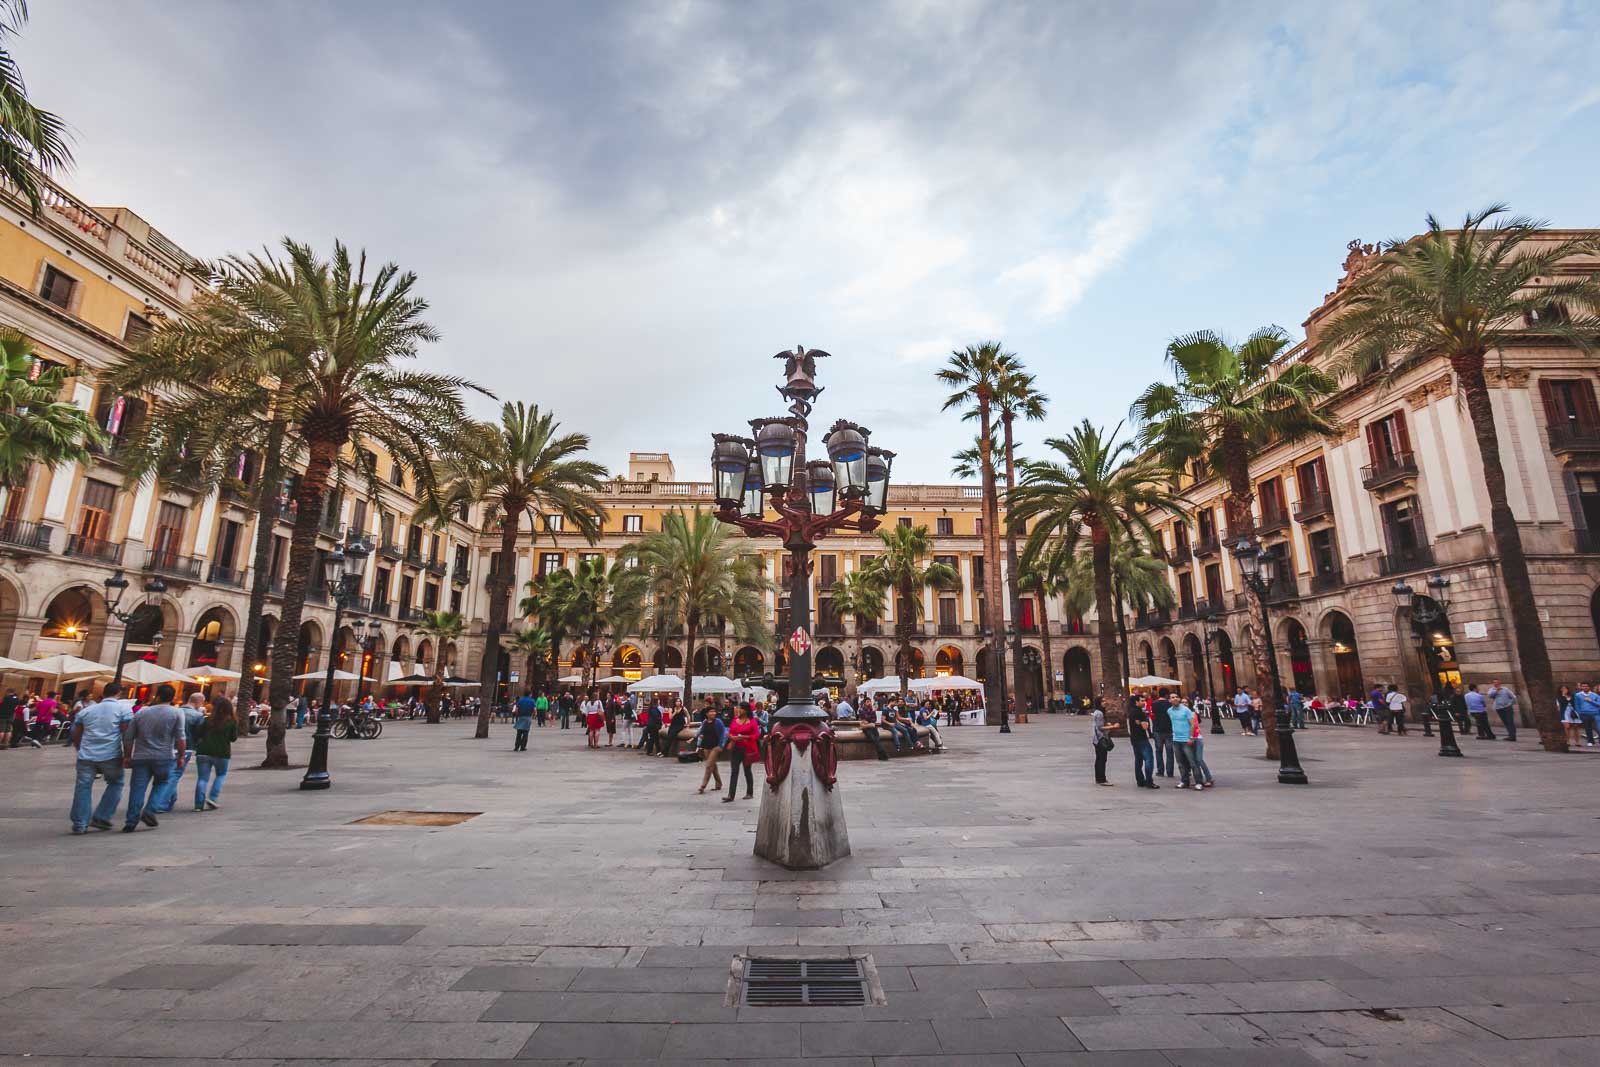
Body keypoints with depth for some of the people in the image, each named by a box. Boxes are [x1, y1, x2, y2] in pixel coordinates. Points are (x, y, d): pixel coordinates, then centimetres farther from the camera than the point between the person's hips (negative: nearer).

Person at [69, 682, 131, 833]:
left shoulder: (86, 710, 15)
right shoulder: (122, 708, 0)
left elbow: (76, 736, 20)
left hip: (86, 756, 4)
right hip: (111, 756, -4)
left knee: (83, 787, 10)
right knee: (115, 784, 14)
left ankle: (79, 824, 11)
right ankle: (101, 817, 10)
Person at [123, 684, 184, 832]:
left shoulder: (141, 712, 7)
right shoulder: (176, 713, -3)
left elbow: (129, 737, 9)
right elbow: (179, 739, -7)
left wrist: (127, 756, 19)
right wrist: (181, 755, 3)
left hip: (141, 757, 2)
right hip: (164, 757, -2)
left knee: (137, 788, 5)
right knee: (160, 785, 14)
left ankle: (131, 822, 5)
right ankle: (150, 812, -1)